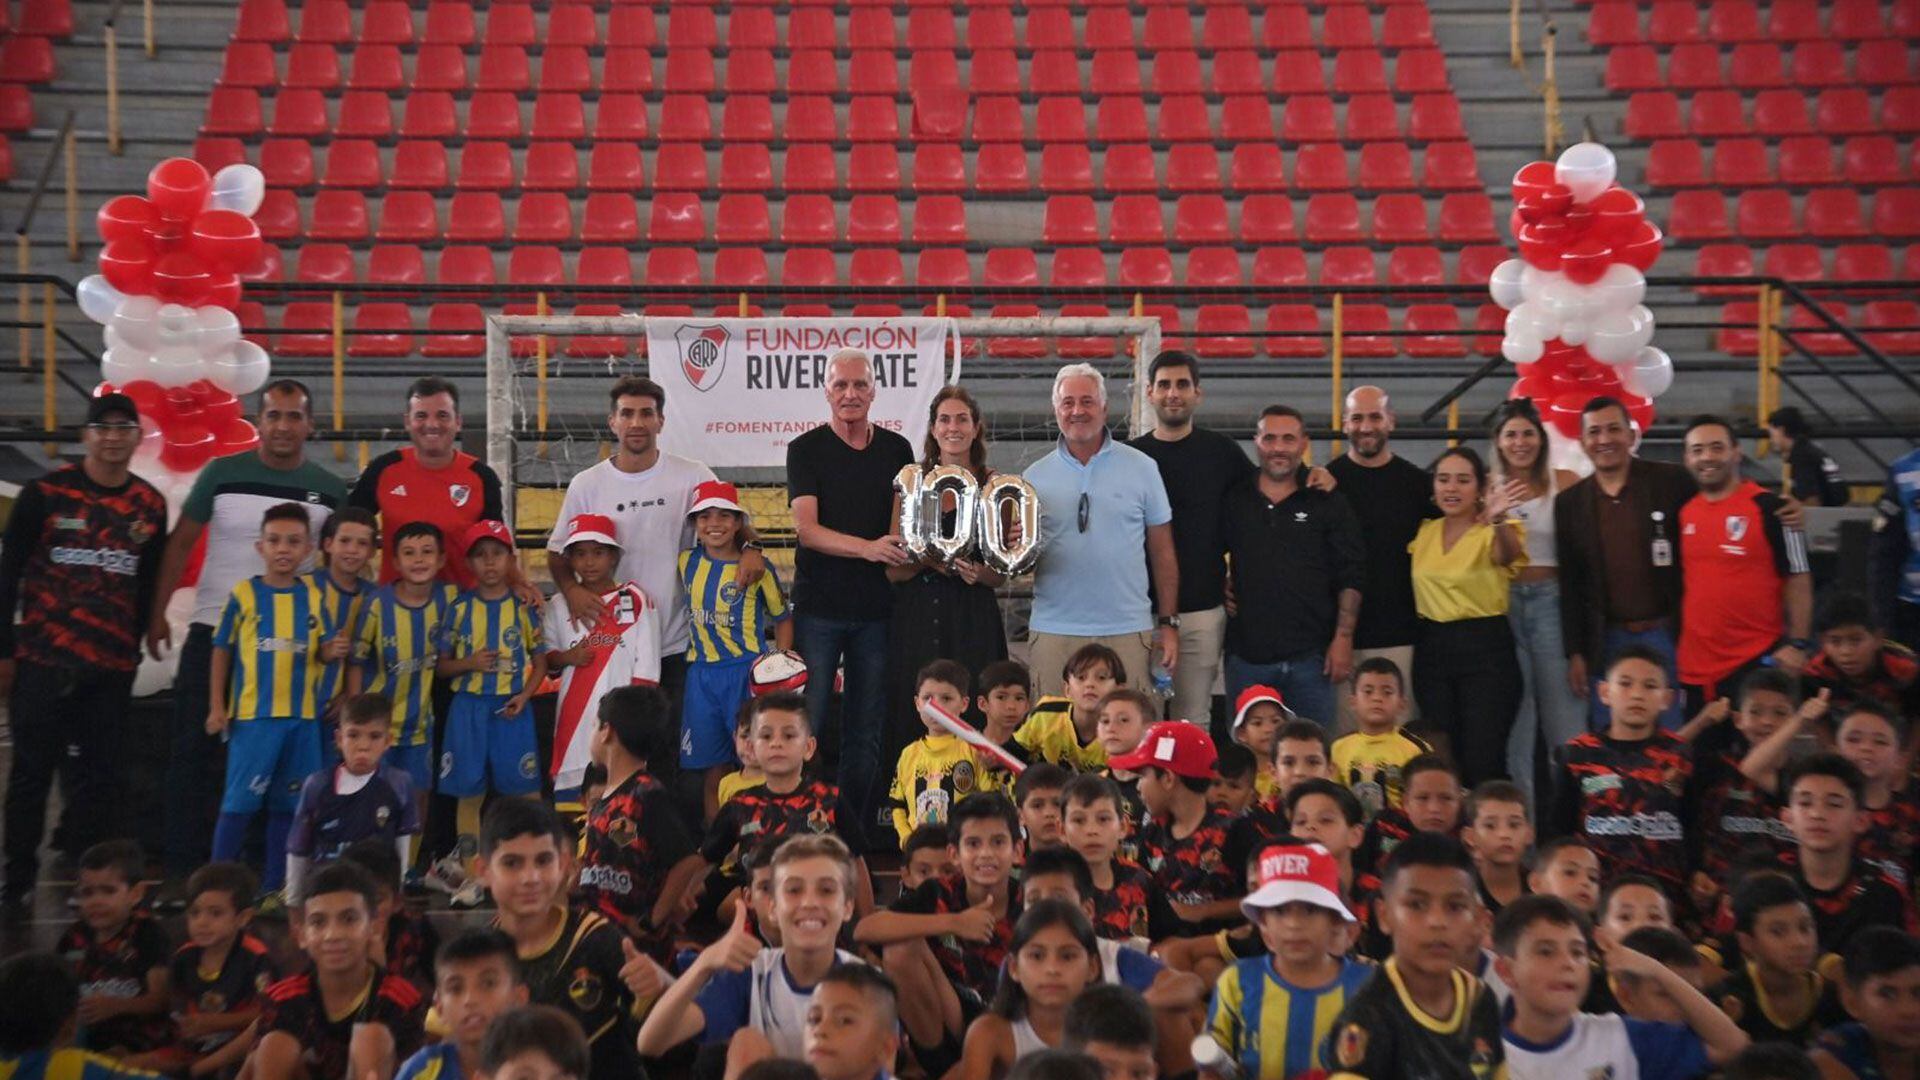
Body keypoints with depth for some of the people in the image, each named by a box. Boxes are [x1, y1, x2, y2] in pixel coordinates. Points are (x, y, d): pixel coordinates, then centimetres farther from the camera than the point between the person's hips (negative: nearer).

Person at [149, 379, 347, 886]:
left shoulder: (330, 490, 1)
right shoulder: (222, 473, -3)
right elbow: (180, 543, 3)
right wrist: (157, 614, -1)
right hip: (213, 632, -1)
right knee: (195, 750, 2)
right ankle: (183, 861, 11)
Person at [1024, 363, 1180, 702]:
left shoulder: (1141, 467, 5)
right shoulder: (1036, 476, 7)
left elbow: (1162, 551, 7)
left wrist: (1168, 623, 3)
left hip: (1127, 632, -1)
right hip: (1053, 632, 1)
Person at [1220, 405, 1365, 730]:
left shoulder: (1330, 504, 4)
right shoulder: (1233, 501, 8)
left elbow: (1351, 578, 1)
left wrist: (1343, 637, -6)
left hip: (1310, 655, -1)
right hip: (1246, 655, 2)